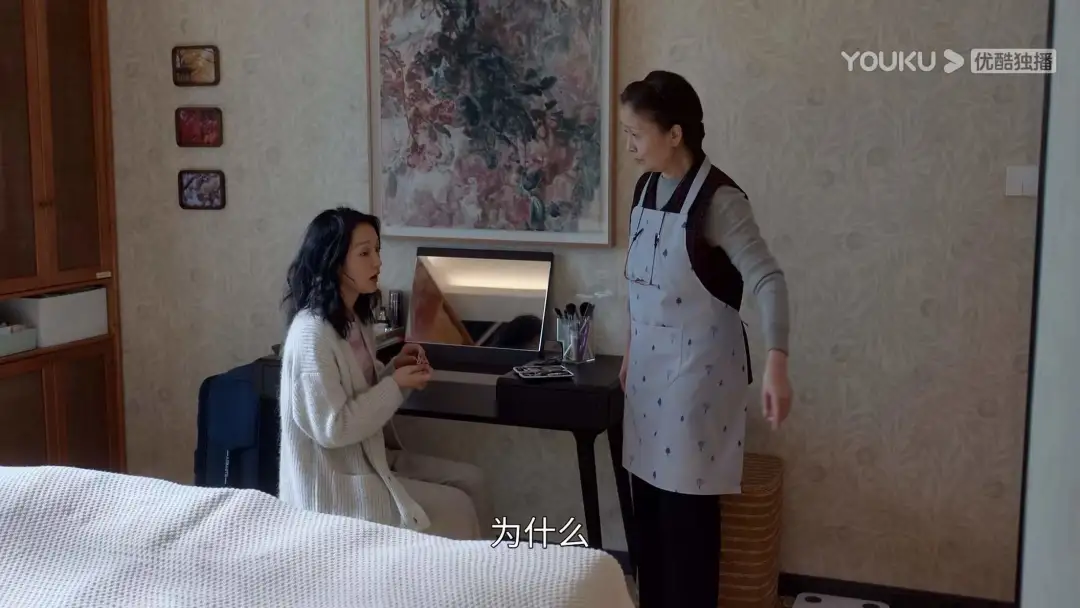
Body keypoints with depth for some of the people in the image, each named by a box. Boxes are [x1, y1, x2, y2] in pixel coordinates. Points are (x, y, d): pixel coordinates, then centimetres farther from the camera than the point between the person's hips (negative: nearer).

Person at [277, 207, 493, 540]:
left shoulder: (354, 319, 6)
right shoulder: (311, 334, -23)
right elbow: (332, 428, -25)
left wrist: (395, 369, -3)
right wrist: (396, 385, -19)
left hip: (369, 457, 9)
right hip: (334, 483, -9)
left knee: (470, 480, 4)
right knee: (458, 509, -9)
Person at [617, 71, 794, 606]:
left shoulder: (718, 199, -17)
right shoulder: (646, 188, 6)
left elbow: (767, 280, -26)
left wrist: (776, 362, -38)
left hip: (699, 367, -7)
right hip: (650, 364, 7)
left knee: (687, 505, 0)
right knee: (649, 500, 14)